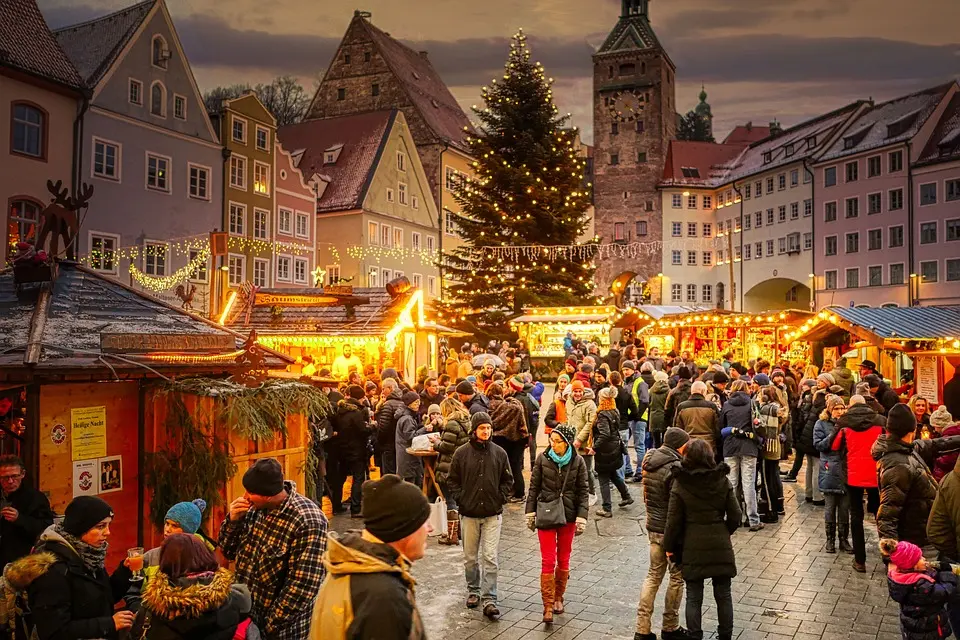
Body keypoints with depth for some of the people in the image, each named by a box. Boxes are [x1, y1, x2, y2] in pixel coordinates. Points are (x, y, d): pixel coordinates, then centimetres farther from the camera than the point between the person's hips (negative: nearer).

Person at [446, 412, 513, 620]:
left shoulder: (499, 453, -1)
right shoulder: (461, 453, -3)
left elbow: (507, 480, 9)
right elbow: (452, 480, 4)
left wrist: (501, 499, -2)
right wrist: (461, 499, -5)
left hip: (493, 514, 0)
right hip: (469, 513, 0)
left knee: (490, 558, -3)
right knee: (470, 557, 12)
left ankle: (489, 599, 2)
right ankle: (473, 591, 31)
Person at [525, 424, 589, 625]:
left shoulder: (578, 462, -5)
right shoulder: (543, 458, -5)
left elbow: (583, 491, 0)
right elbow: (534, 487, 2)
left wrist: (581, 517, -6)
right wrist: (530, 513, 2)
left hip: (568, 515, 1)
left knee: (563, 559, 11)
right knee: (548, 561, -4)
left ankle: (558, 598, 28)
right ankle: (548, 605, 2)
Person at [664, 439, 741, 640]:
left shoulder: (680, 484, -11)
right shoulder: (722, 480, -5)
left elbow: (674, 520, -9)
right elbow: (735, 516, -2)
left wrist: (669, 546, 4)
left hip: (692, 548, -2)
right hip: (720, 546, 2)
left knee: (694, 597, 9)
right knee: (723, 595, 16)